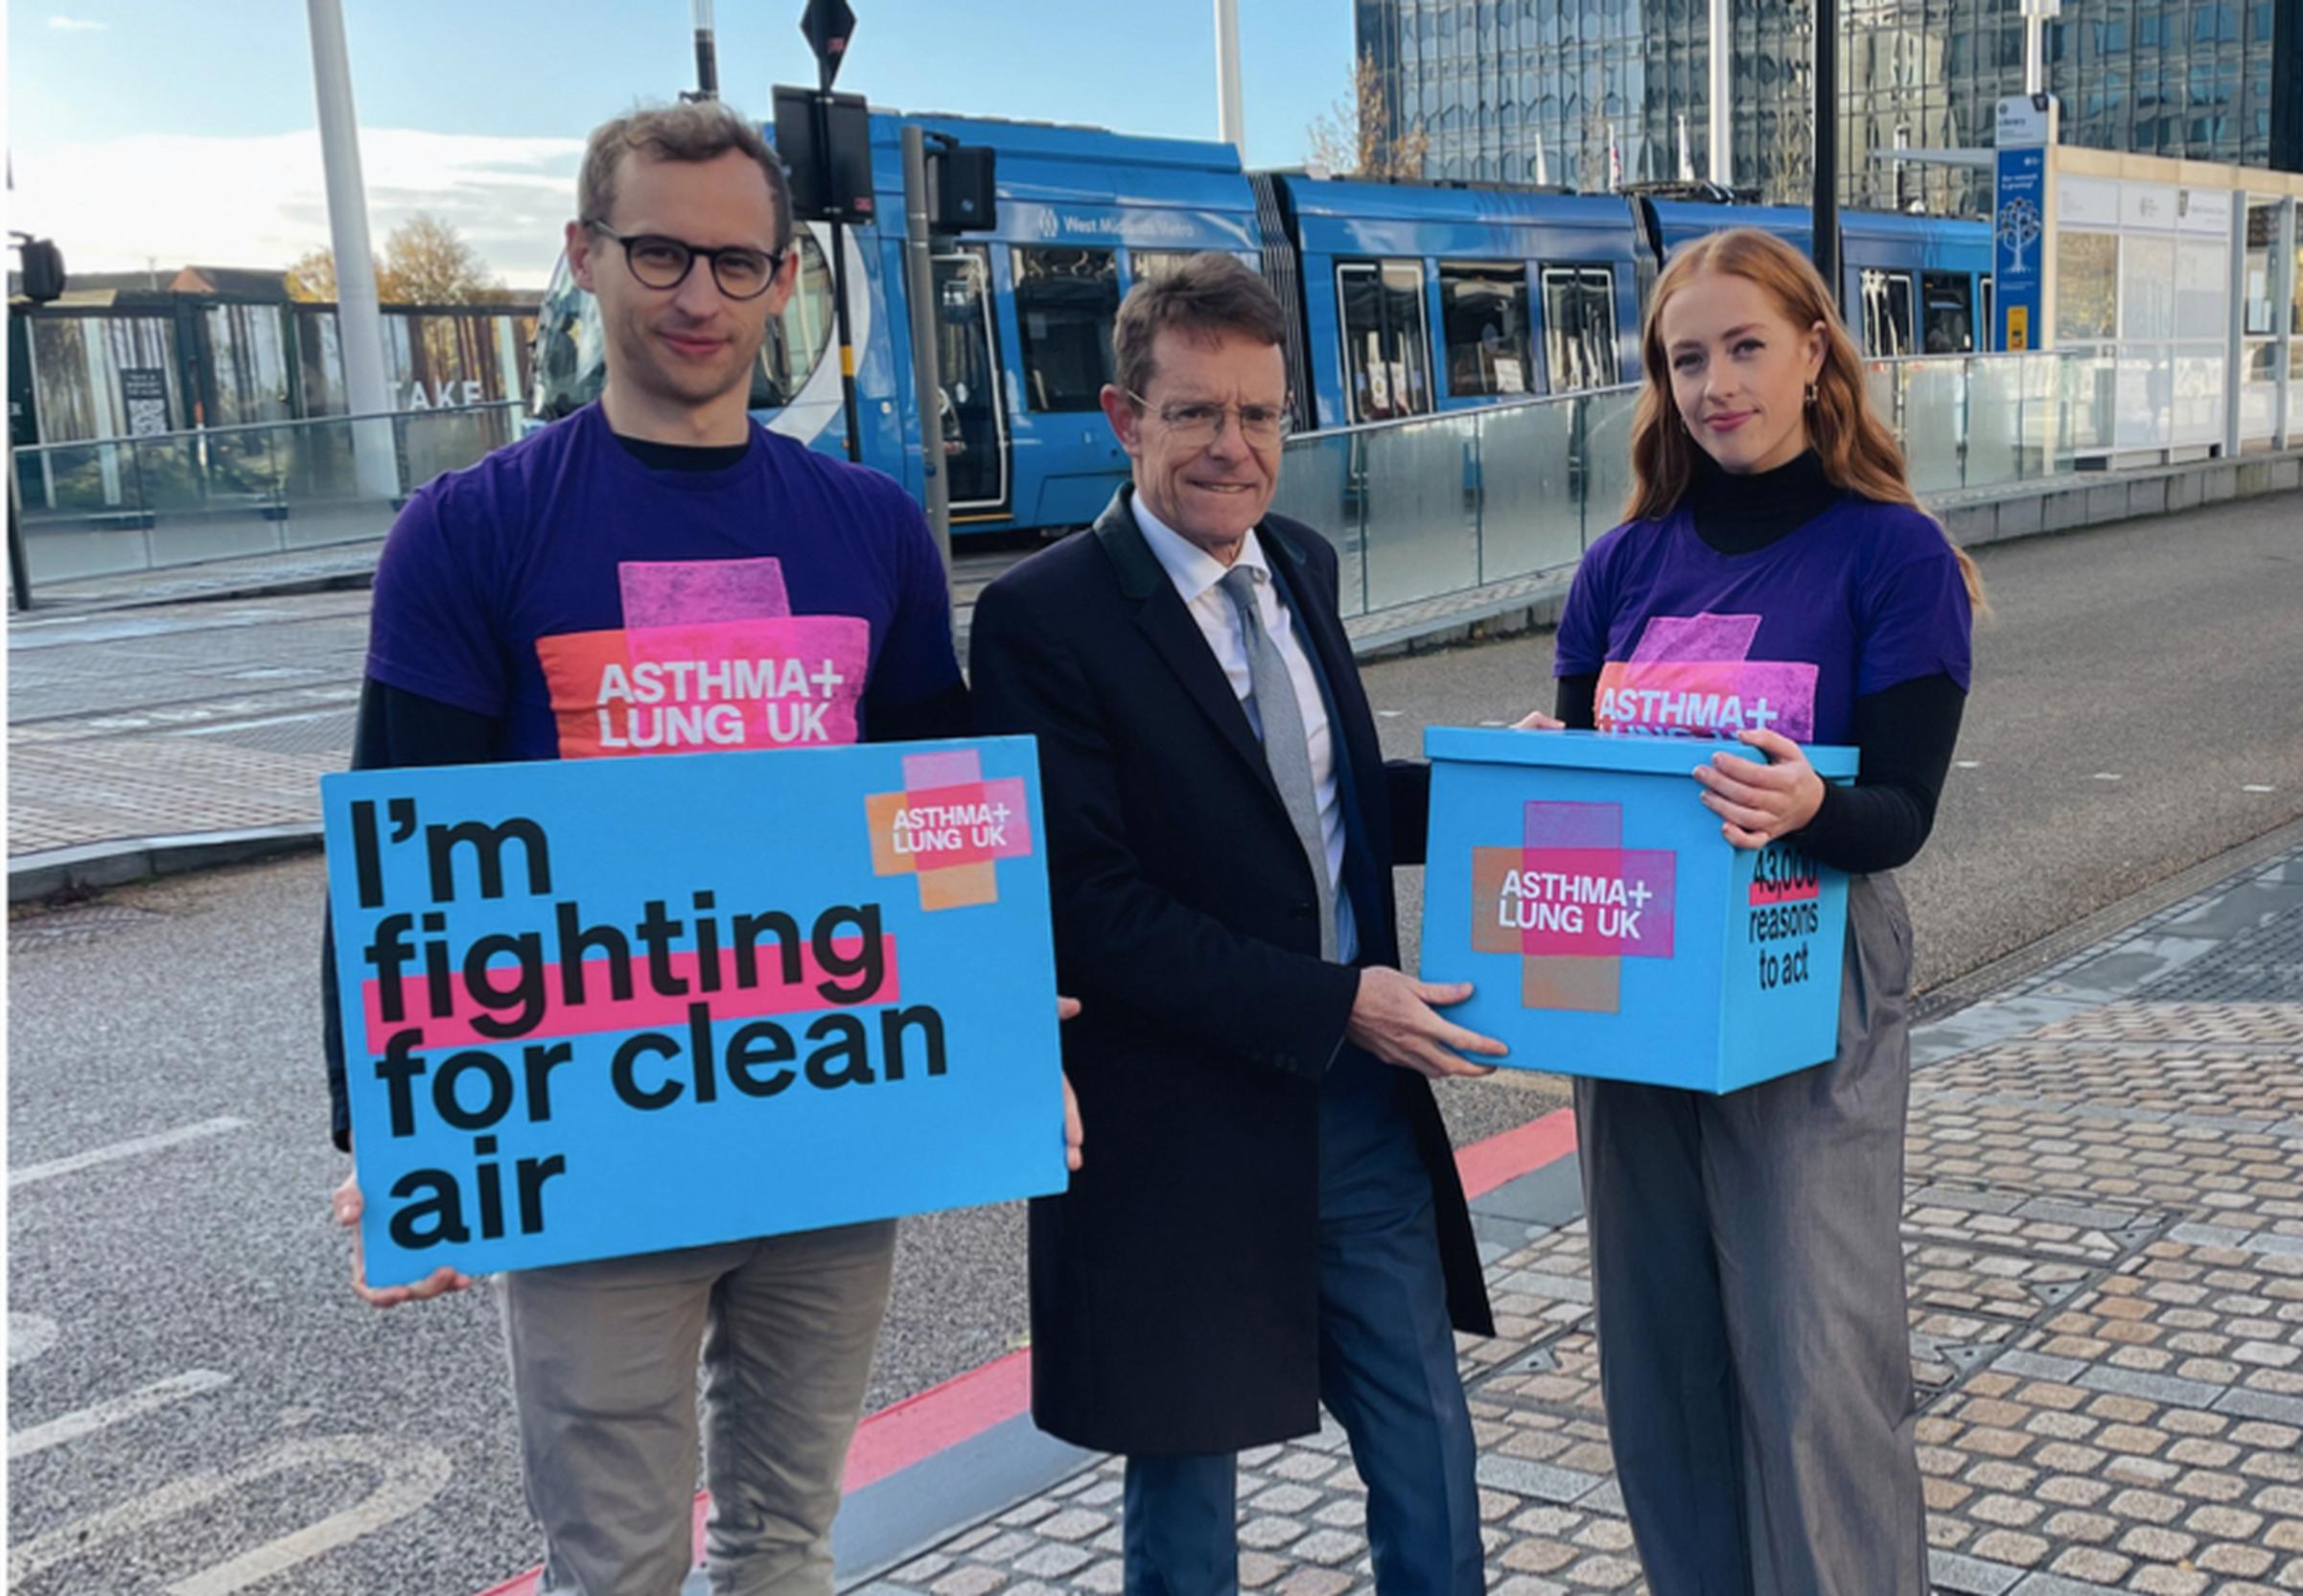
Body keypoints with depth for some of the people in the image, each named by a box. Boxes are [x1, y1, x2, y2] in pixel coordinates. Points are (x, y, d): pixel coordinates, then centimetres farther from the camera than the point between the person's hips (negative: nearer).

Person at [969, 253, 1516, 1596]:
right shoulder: (1044, 617, -15)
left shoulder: (1301, 567, 8)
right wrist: (1332, 1003, -21)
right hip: (1180, 1131, -6)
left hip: (1362, 1103, 6)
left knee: (1430, 1460, 16)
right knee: (1185, 1486, 14)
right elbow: (1089, 904, -19)